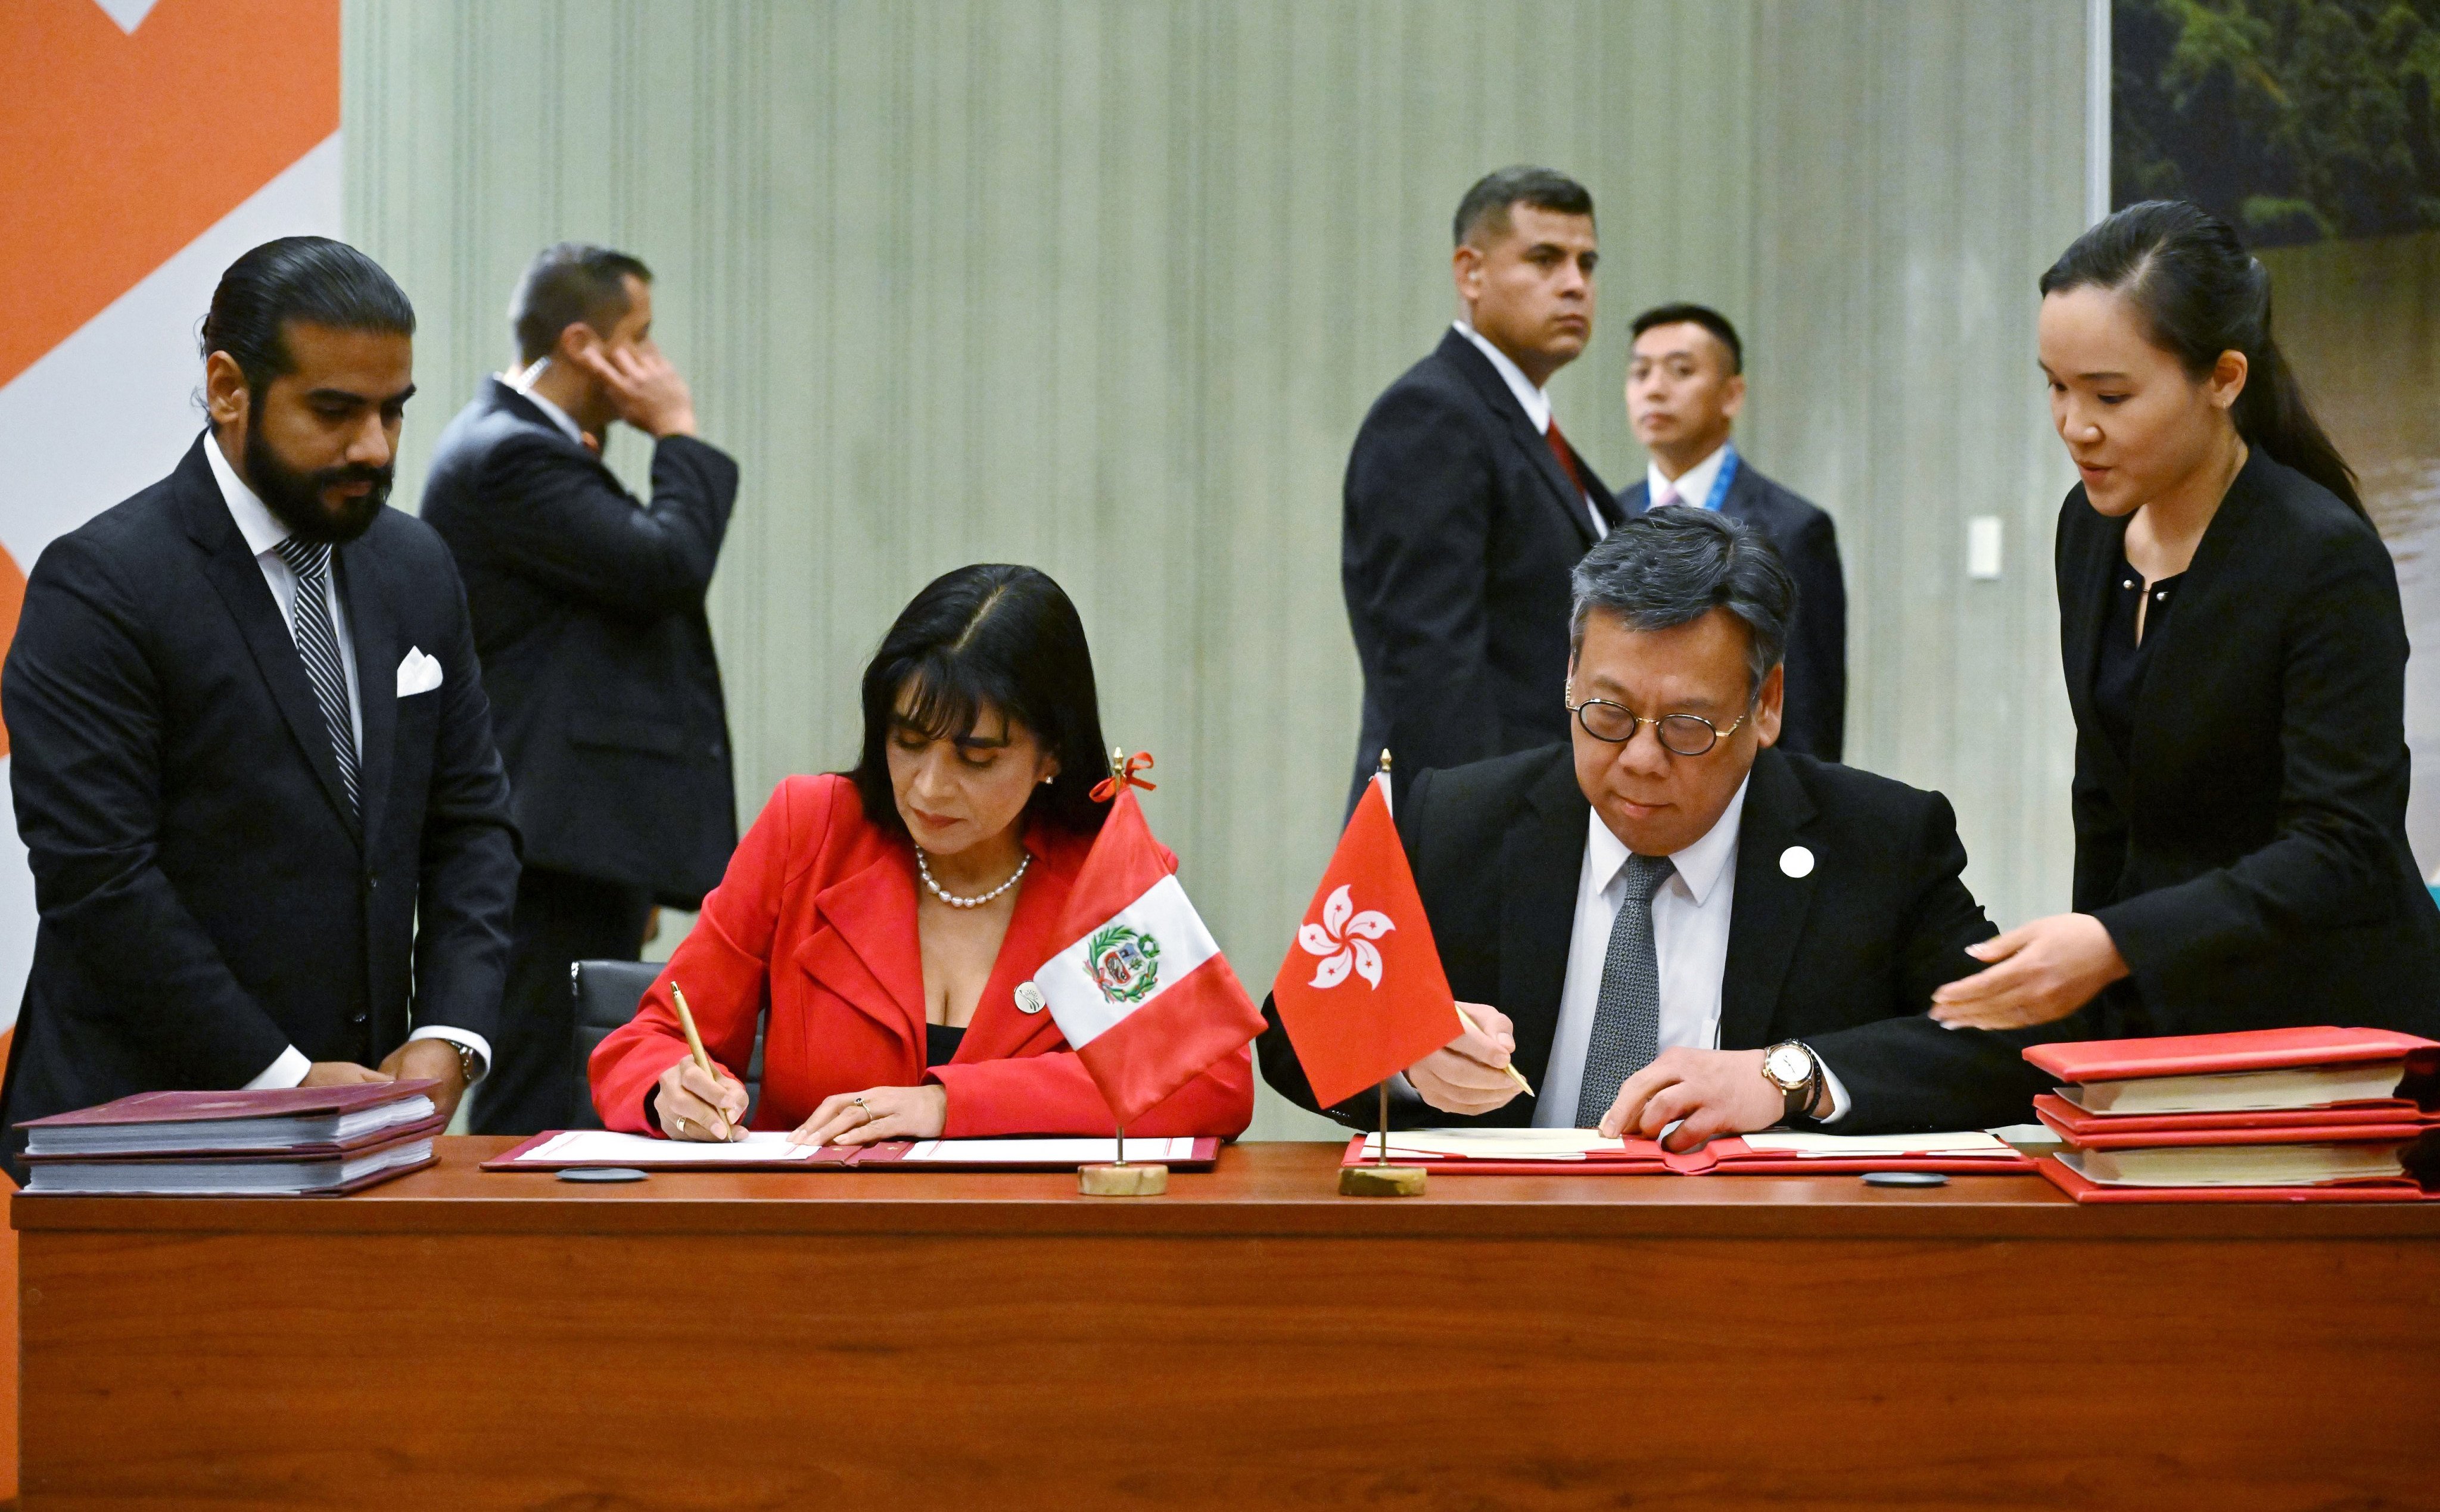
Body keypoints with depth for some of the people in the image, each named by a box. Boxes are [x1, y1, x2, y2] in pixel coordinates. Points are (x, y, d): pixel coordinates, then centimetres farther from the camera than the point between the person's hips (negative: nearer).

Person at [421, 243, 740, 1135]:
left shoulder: (521, 445, 19)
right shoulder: (510, 456, -14)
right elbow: (668, 567, -18)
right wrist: (678, 433, -8)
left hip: (584, 839, 11)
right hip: (562, 834, -11)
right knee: (545, 1106, -11)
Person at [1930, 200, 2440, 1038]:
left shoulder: (2329, 560, -18)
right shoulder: (2092, 526, 4)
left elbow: (2341, 851, -24)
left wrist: (2115, 946, -35)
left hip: (2329, 1024, -6)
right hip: (2153, 1016, 6)